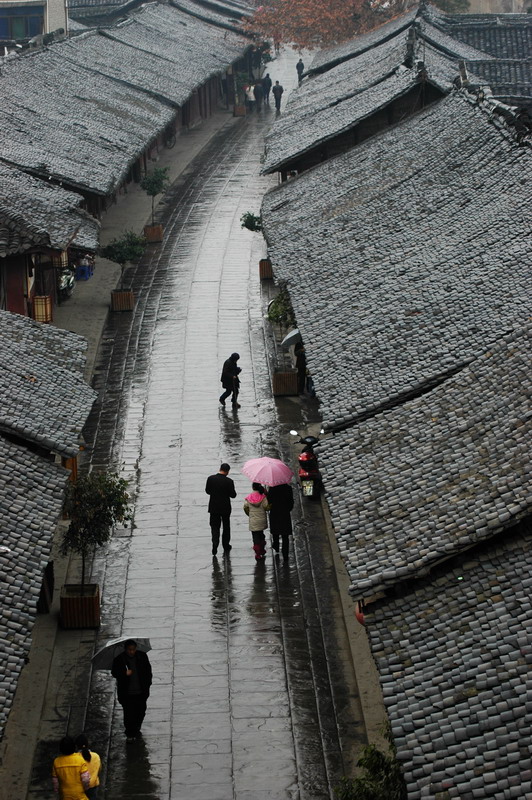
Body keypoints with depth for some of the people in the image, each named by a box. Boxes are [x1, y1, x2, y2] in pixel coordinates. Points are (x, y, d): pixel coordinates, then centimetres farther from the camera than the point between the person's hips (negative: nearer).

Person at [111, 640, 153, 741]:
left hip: (141, 692, 3)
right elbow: (114, 672, -9)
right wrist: (125, 673, -27)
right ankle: (130, 734, 15)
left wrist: (147, 684, 6)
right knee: (129, 713, -1)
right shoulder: (119, 659, -11)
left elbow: (148, 670, 8)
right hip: (127, 693, -3)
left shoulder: (142, 656, -3)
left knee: (141, 712, 13)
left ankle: (136, 729, 38)